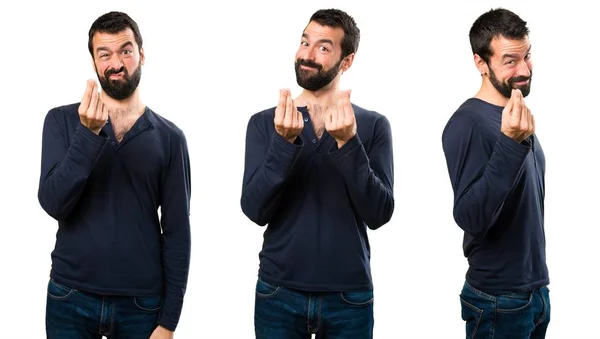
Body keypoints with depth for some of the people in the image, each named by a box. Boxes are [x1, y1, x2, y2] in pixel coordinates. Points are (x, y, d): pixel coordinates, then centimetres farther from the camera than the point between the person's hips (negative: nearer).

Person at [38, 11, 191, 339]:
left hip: (141, 304, 0)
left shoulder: (169, 137, 0)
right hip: (70, 299, 0)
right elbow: (54, 203, -11)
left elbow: (177, 232, -1)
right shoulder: (62, 121, 0)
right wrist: (88, 133, -22)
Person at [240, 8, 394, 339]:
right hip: (279, 295, 0)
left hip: (349, 297, 0)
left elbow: (378, 214, -10)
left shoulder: (373, 125, -1)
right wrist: (283, 142, -22)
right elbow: (255, 210, -9)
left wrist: (347, 143, -21)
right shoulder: (265, 123, 1)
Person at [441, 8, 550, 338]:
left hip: (536, 290, 7)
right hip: (499, 301, -7)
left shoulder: (516, 118, 7)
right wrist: (511, 143, -34)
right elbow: (471, 219, -27)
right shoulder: (467, 124, -18)